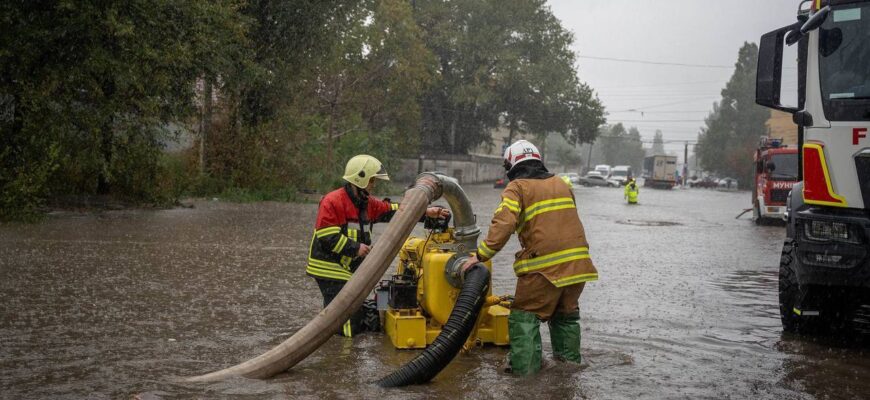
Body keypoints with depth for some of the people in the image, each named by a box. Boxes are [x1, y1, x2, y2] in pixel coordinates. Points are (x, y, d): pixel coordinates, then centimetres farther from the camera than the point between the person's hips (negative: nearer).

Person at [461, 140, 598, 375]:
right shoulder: (561, 184, 19)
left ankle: (525, 367, -2)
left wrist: (481, 255, -14)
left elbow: (503, 224, -16)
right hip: (577, 262, 6)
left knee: (525, 316, 4)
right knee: (566, 313, 25)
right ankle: (570, 359, 31)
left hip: (544, 265, -6)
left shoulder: (517, 188, -1)